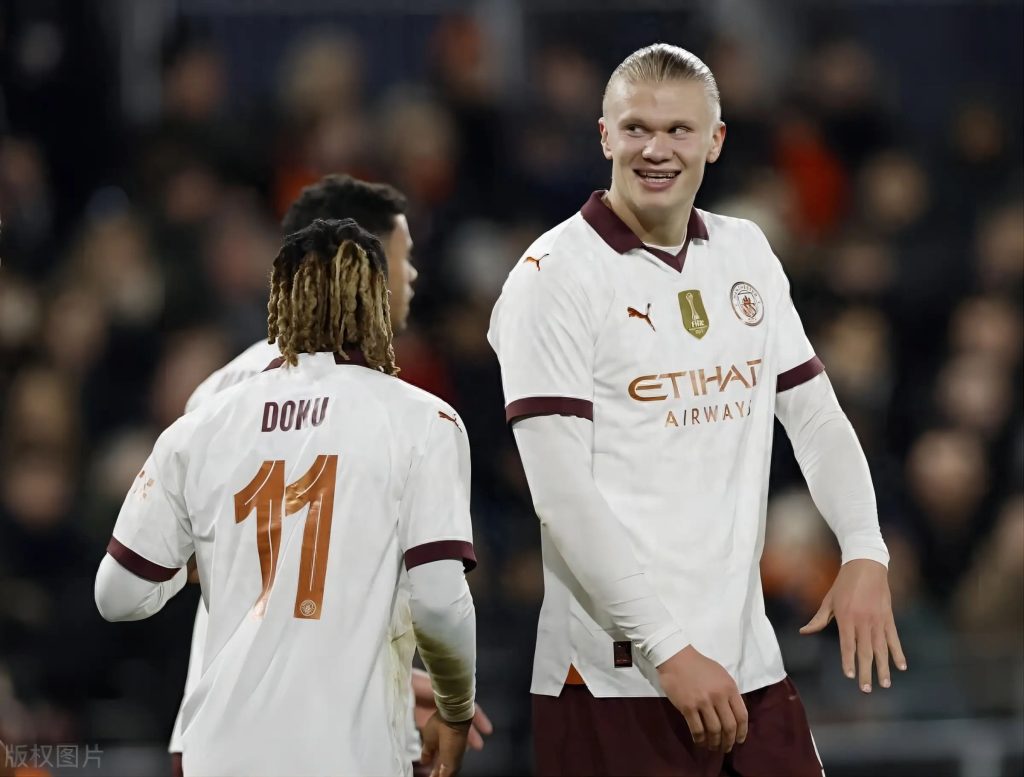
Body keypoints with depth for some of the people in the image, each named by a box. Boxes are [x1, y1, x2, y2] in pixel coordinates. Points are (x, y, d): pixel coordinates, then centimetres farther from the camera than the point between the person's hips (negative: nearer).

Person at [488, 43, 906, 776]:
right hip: (616, 679, -6)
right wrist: (669, 650, -17)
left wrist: (865, 552, -3)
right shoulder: (556, 275, -8)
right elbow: (563, 491, -13)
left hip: (749, 662, 6)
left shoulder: (747, 254, 11)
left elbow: (815, 415, 16)